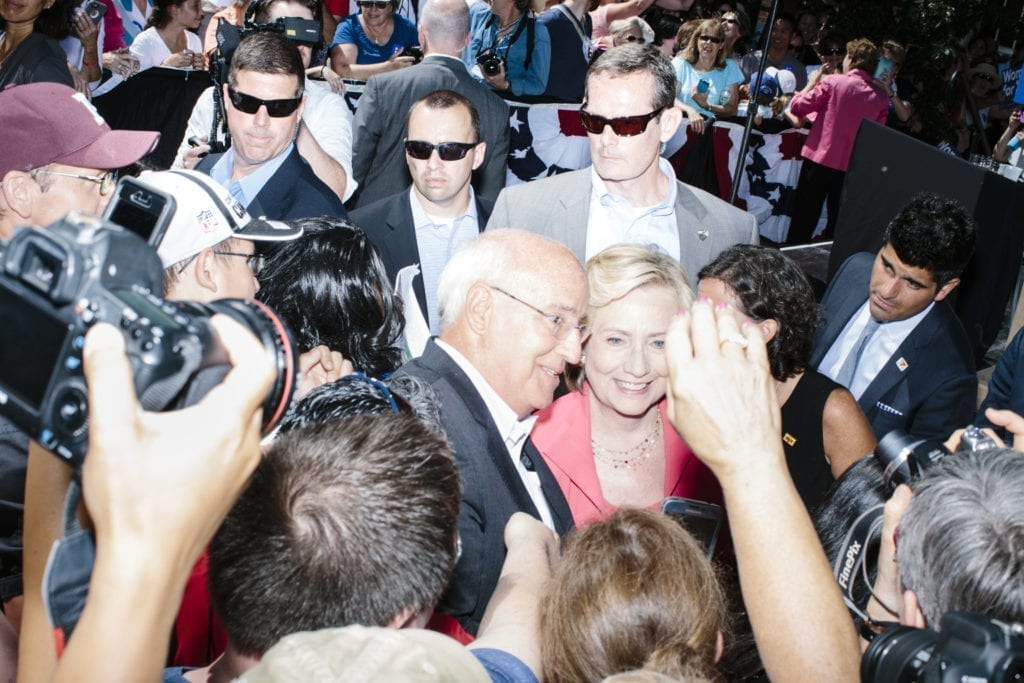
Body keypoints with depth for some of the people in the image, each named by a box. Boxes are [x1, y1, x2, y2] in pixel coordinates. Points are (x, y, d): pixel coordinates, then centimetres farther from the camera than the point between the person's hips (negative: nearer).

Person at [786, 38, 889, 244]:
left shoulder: (833, 82, -9)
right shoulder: (881, 97, 1)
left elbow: (797, 107, -4)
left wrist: (812, 82, 12)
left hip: (820, 159, -3)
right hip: (852, 167, 3)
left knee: (803, 220, 6)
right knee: (837, 222, 13)